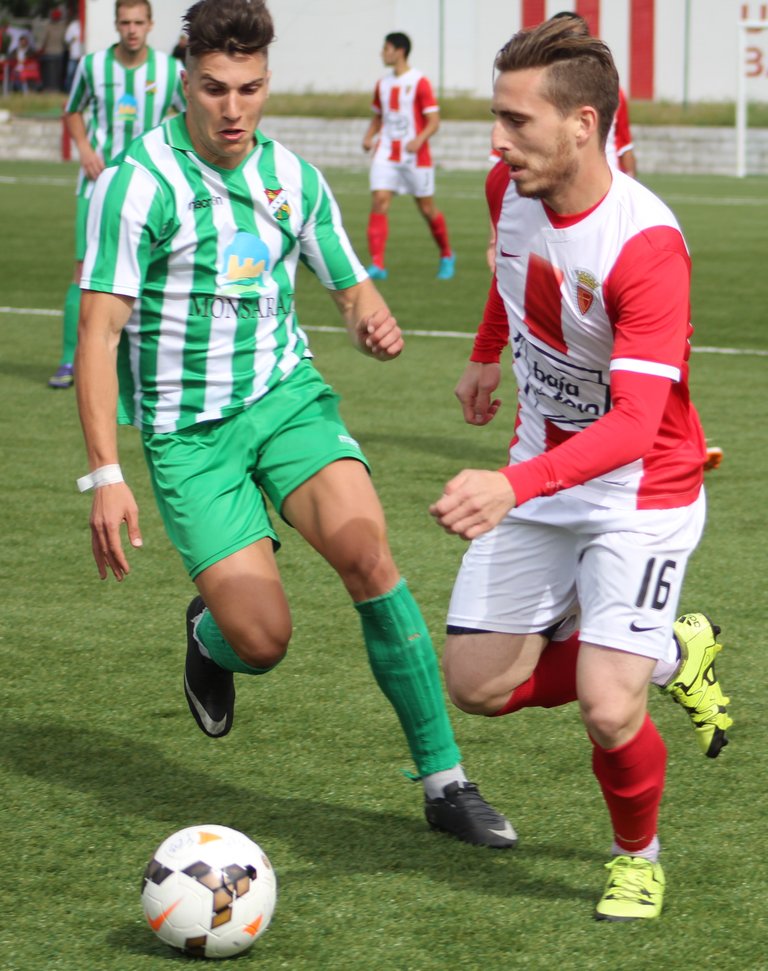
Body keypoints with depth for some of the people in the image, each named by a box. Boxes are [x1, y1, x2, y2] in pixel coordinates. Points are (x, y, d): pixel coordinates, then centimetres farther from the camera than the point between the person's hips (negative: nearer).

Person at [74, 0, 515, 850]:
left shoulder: (292, 177, 3)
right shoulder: (138, 183, -13)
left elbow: (351, 287, 14)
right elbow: (99, 331, -15)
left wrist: (374, 324, -12)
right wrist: (106, 476, -23)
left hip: (286, 395, 3)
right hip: (187, 430, -3)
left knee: (366, 552, -22)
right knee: (263, 640, -12)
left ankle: (445, 782, -12)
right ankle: (208, 638, 29)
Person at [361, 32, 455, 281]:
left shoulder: (419, 82, -7)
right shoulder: (382, 85, 11)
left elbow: (434, 122, -10)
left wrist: (419, 140, -28)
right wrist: (368, 137, 2)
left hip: (415, 157, -4)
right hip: (386, 155, 4)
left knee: (427, 209, 6)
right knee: (379, 201, -13)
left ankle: (447, 256, 29)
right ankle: (377, 265, -17)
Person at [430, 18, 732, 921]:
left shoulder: (645, 247, -31)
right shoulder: (510, 189, -8)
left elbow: (635, 423, -39)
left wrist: (514, 486, -52)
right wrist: (486, 355, 26)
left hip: (638, 492, -7)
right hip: (537, 480, 7)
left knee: (606, 711, -17)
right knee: (477, 684, 5)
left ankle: (637, 857, 16)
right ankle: (669, 652, 27)